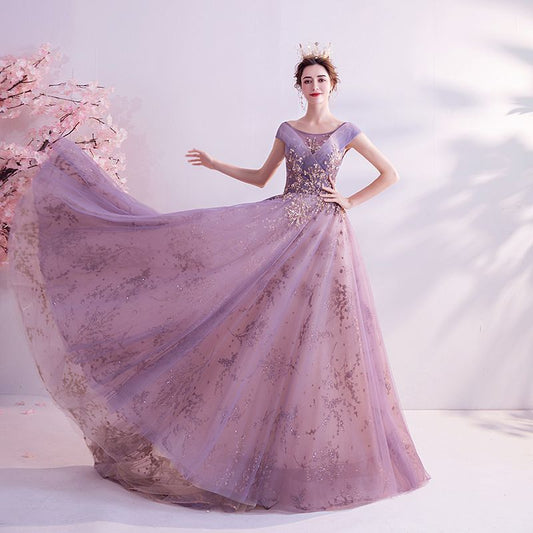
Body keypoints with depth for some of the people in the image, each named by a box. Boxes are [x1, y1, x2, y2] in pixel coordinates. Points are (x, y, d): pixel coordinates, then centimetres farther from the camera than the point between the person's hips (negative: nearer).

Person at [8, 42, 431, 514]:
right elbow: (261, 177, 23)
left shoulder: (347, 131, 6)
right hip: (280, 227, 3)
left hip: (325, 235, -2)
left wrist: (351, 202, 0)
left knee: (319, 334, -2)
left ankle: (322, 449, 12)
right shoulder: (287, 130, 14)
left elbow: (390, 174, 7)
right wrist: (216, 165, 16)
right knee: (275, 333, -6)